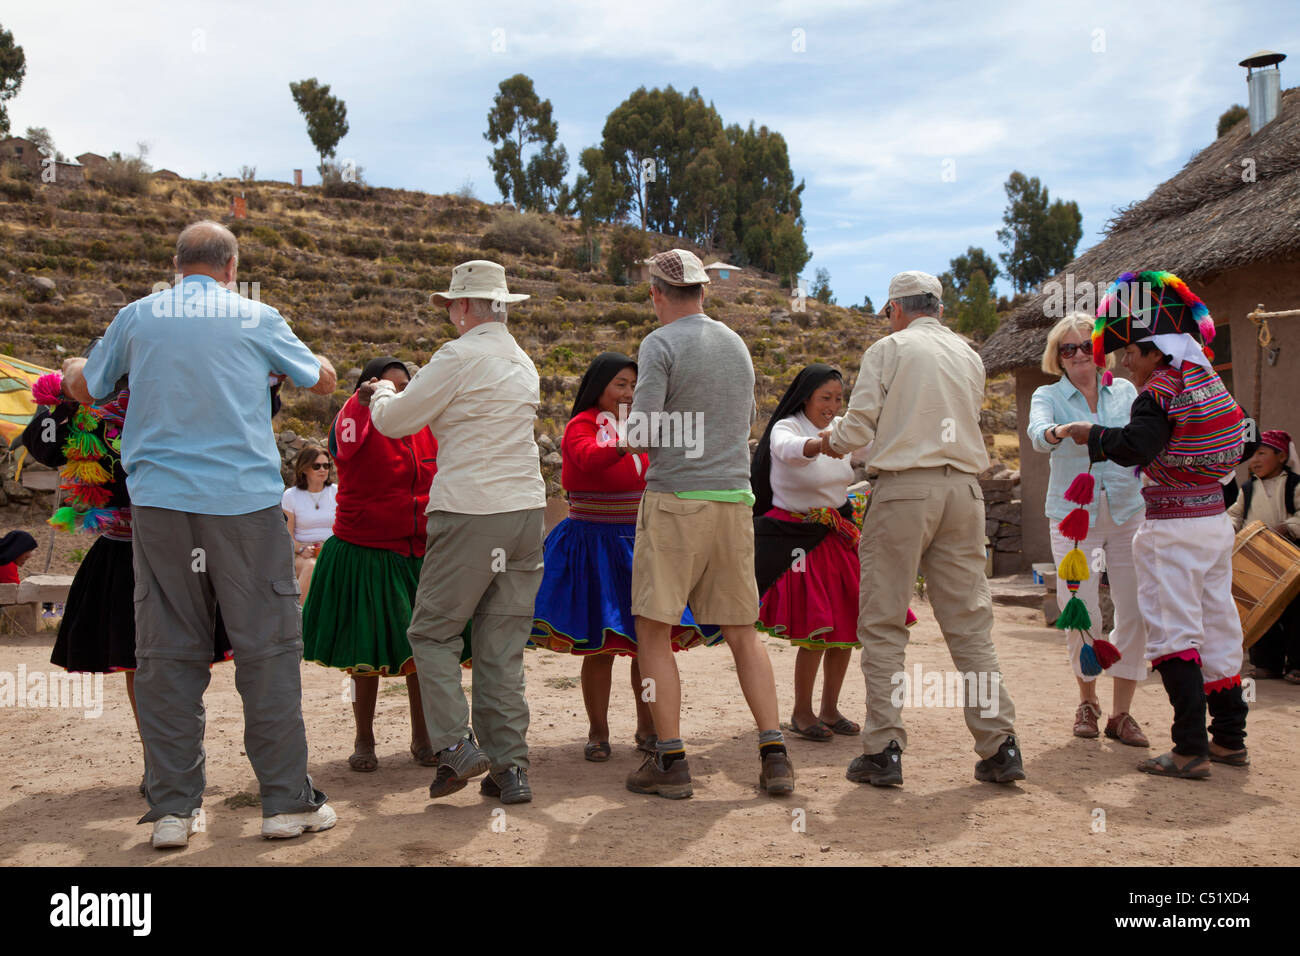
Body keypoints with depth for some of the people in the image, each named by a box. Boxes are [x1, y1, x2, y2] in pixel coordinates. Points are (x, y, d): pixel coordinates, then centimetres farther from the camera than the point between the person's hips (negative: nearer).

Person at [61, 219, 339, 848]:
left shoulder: (137, 316, 10)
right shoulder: (257, 318, 5)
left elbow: (85, 390, 24)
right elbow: (323, 382, 18)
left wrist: (71, 369, 47)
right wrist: (318, 360, 40)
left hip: (159, 501, 2)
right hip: (244, 499, -2)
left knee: (167, 654, 8)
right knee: (267, 648, 3)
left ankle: (172, 808, 10)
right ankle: (287, 801, 7)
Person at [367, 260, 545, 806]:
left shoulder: (460, 356, -8)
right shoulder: (523, 364, 16)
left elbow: (393, 421, -2)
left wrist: (382, 393, 21)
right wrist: (401, 396, 34)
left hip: (469, 512, -7)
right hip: (526, 509, 7)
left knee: (433, 631, 6)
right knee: (503, 643, 9)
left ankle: (455, 746, -4)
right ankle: (509, 766, 9)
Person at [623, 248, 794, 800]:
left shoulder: (660, 344, -6)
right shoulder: (737, 344, 14)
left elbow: (642, 433, -13)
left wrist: (631, 429, 9)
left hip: (675, 499, -6)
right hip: (735, 497, 6)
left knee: (653, 631, 2)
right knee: (742, 632, 10)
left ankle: (670, 759, 0)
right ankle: (774, 754, 7)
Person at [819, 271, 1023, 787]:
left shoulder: (889, 348, 1)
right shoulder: (968, 357, 16)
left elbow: (858, 426, -5)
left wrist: (830, 439, 18)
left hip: (903, 489, -4)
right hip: (963, 488, 5)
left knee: (883, 624, 1)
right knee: (970, 622, 8)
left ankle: (883, 749, 0)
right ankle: (999, 745, 5)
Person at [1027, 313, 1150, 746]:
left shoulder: (1124, 390, 10)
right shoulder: (1048, 396, 2)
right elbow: (1036, 432, -19)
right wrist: (1059, 432, -41)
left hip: (1128, 513, 2)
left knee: (1135, 611, -3)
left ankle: (1121, 713, 9)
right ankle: (1087, 700, 20)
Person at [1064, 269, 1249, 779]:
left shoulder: (1160, 389, -13)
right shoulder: (1209, 383, 11)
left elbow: (1133, 448, -26)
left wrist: (1092, 434, -8)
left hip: (1173, 528, -8)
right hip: (1216, 521, 8)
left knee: (1174, 633, -5)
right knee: (1216, 630, 14)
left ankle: (1190, 750, -7)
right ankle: (1230, 739, 22)